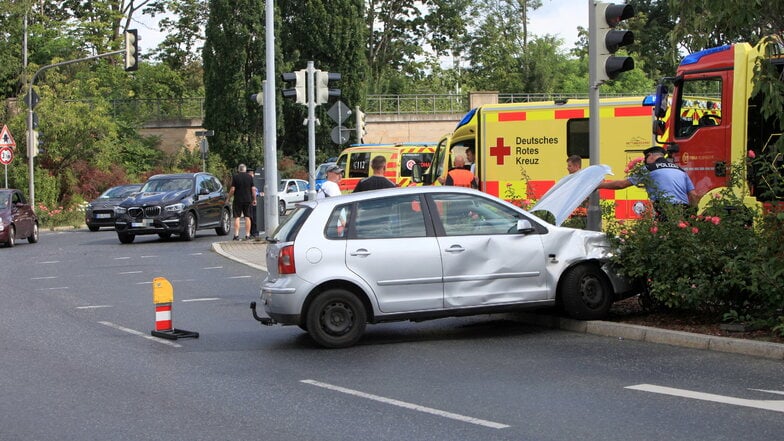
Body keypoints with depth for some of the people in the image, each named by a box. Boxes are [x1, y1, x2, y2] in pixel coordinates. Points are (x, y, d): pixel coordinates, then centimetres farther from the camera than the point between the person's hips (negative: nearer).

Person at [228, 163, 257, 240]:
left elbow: (232, 189, -8)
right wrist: (254, 199, 9)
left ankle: (236, 235, -7)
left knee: (237, 217, 1)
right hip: (248, 200, 2)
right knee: (247, 217, 5)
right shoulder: (249, 177, 3)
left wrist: (228, 198, 4)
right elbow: (253, 189, 1)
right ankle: (247, 235, 2)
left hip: (238, 200, -2)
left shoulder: (235, 177, -3)